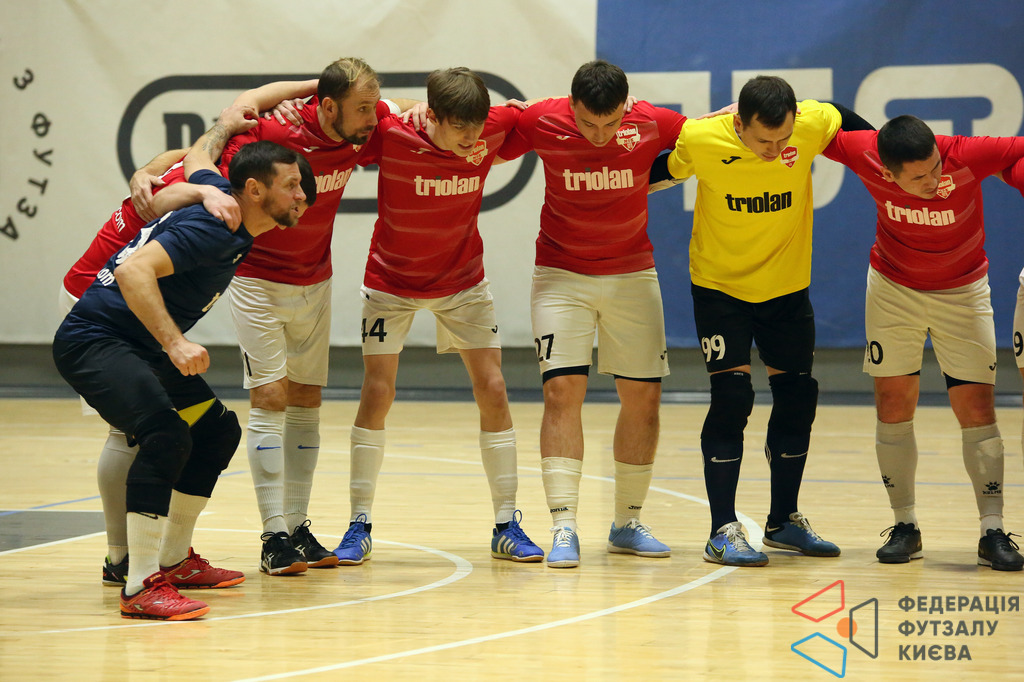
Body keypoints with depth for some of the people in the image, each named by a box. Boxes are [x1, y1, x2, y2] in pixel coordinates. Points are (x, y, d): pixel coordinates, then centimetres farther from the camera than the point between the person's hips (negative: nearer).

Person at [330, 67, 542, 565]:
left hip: (463, 280, 2)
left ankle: (506, 526, 4)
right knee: (377, 393, -6)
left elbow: (521, 113, 6)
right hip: (391, 281, -2)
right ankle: (360, 526, 5)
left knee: (492, 389, -4)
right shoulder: (389, 134, -26)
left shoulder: (495, 129, -17)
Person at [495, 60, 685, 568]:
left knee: (643, 395, 3)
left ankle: (627, 524, 17)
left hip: (633, 274, 2)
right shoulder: (540, 122, -17)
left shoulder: (653, 125, -13)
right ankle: (564, 530, -15)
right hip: (561, 274, -2)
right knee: (562, 391, -14)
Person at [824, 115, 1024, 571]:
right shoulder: (865, 155, -26)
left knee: (977, 408, -6)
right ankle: (905, 527, 12)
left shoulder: (968, 156, -31)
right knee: (893, 406, 0)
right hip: (893, 289, 1)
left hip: (963, 293, -1)